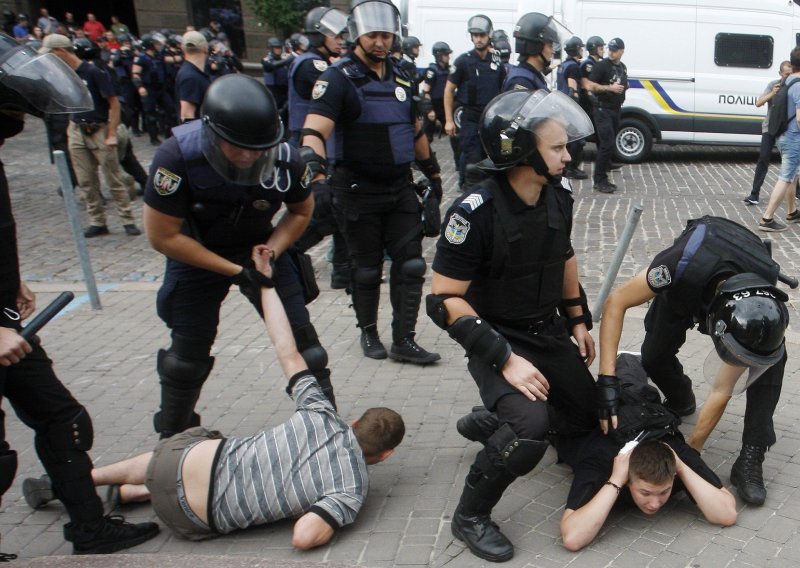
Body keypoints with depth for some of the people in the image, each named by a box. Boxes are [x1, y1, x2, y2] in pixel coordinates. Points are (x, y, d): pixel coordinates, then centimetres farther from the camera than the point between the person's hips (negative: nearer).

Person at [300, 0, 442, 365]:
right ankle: (368, 333, 29)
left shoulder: (400, 78, 9)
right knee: (367, 269, 8)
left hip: (400, 188, 5)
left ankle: (403, 341, 11)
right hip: (359, 192, -5)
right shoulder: (339, 79, -11)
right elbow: (315, 131, -25)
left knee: (411, 264, 2)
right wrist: (316, 174, -41)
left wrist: (432, 173, 25)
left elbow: (415, 131, 21)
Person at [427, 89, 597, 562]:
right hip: (497, 340, -7)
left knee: (591, 416, 14)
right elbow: (445, 300, -25)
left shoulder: (558, 196, -5)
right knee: (531, 428, -28)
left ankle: (493, 421, 38)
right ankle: (471, 516, -2)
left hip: (549, 332, 8)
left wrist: (578, 320, 14)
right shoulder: (476, 211, -26)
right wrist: (505, 360, -27)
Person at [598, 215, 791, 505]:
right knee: (655, 357, -7)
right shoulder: (682, 268, -48)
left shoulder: (766, 308, -39)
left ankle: (750, 460, -13)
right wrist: (607, 379, -40)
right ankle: (680, 402, 28)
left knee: (771, 364, -22)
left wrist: (692, 449, -27)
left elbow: (724, 387, -31)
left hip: (750, 275, 0)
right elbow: (615, 302, -34)